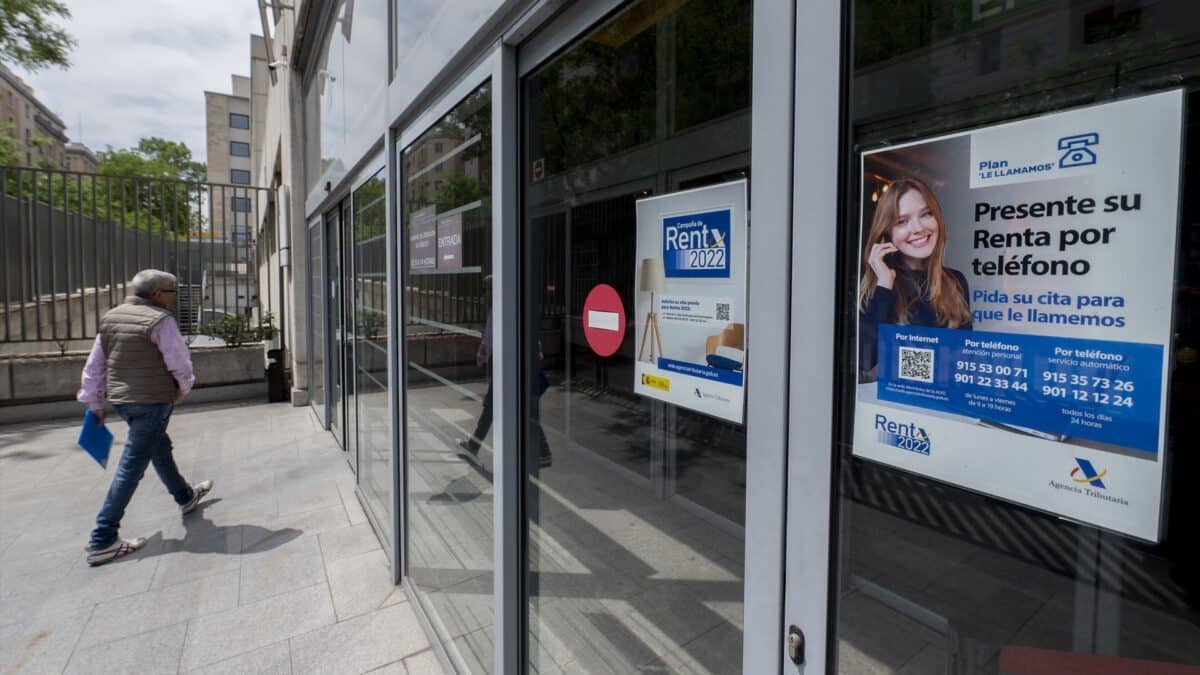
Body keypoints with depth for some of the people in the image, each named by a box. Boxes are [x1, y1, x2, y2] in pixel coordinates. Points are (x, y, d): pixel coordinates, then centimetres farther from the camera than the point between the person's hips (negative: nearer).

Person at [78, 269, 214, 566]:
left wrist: (95, 403, 18)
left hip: (121, 399, 9)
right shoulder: (160, 320, -15)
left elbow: (94, 366, 11)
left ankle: (185, 497, 45)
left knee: (160, 448, 25)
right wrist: (183, 389, 7)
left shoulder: (111, 317, 8)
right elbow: (180, 363, -13)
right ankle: (102, 541, 1)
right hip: (152, 401, -8)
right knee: (131, 467, -3)